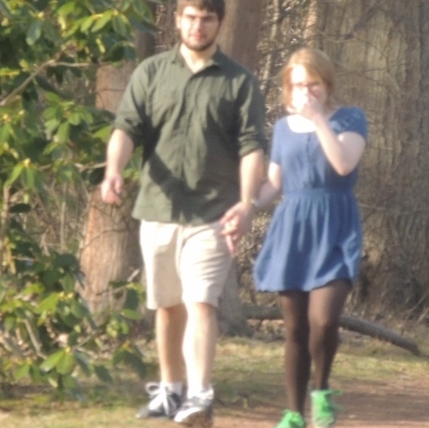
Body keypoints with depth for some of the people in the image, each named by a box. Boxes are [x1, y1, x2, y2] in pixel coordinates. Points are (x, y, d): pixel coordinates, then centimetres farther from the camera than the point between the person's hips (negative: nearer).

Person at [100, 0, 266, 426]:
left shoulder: (239, 82, 1)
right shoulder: (150, 72, 6)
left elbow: (251, 147, -5)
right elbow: (126, 127, -3)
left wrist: (246, 202, -20)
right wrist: (114, 170, -23)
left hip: (211, 214, -3)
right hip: (158, 209, 3)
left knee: (201, 303, -15)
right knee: (167, 305, 14)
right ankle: (169, 390, 27)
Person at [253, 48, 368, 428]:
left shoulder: (350, 119, 2)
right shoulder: (284, 128, 14)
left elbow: (344, 163, -16)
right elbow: (273, 186, 16)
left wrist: (317, 118, -17)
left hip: (333, 230, -3)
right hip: (291, 230, 3)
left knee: (324, 320, -19)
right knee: (295, 329, 4)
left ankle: (322, 391, 6)